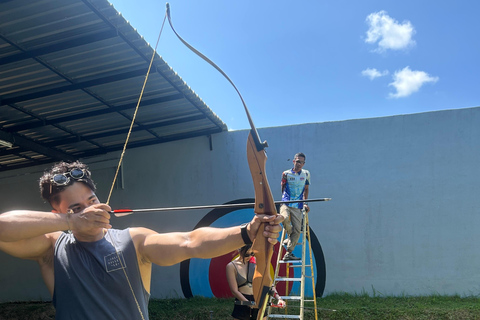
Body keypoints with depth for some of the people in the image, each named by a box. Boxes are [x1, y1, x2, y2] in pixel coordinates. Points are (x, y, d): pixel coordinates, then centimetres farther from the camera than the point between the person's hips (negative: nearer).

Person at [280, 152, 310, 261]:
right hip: (286, 203, -2)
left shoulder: (306, 174, 10)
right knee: (285, 218, -31)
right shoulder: (286, 173, 3)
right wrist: (285, 199, 10)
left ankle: (288, 253, 4)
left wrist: (305, 203, 11)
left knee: (297, 230, -6)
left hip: (297, 206, 2)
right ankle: (290, 236, 2)